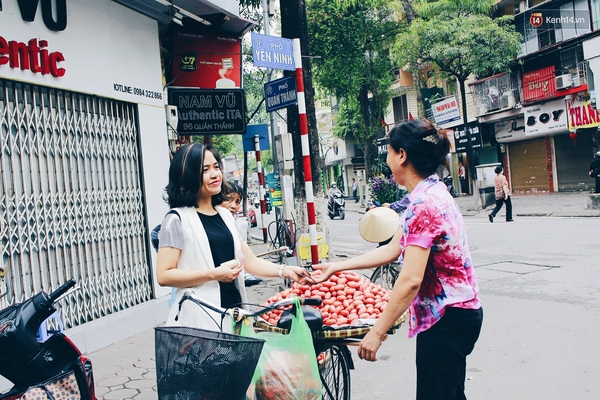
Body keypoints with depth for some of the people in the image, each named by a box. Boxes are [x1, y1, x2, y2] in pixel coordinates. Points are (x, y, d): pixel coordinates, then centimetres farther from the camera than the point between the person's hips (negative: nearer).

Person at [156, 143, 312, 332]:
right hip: (199, 318, -6)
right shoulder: (177, 219, -6)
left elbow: (250, 260, 14)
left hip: (234, 312, 6)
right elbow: (163, 275, -13)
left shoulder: (225, 215, 14)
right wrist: (214, 274, -18)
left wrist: (285, 270, 1)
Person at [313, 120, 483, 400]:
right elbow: (393, 249, 12)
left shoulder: (424, 203, -23)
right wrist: (336, 266, 13)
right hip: (457, 311, 10)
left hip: (446, 317, -10)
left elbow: (410, 280, -27)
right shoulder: (432, 193, 9)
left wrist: (376, 333, -21)